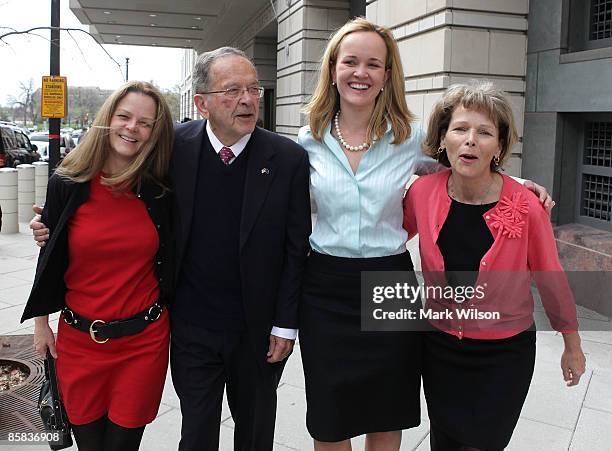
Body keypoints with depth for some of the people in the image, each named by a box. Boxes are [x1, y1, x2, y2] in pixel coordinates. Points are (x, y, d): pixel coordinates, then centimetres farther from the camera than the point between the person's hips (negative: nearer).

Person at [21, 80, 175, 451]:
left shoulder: (161, 191, -5)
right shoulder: (67, 184, -6)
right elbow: (50, 259, 4)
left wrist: (171, 322, 6)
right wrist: (41, 322, 8)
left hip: (144, 339, 0)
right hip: (79, 340, 1)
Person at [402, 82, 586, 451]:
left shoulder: (526, 205, -19)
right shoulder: (423, 191, -12)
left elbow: (551, 279, -5)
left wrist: (573, 345, 6)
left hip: (504, 355, -3)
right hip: (440, 347, 3)